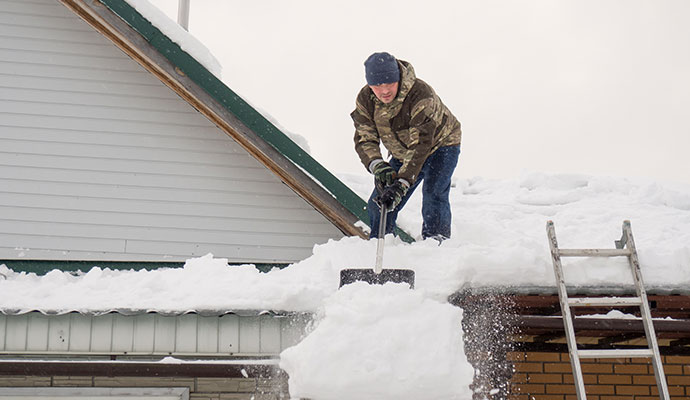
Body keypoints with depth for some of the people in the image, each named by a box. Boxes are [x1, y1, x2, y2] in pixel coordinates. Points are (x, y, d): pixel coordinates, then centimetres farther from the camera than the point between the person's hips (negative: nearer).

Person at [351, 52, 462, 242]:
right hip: (402, 154, 5)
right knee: (379, 203, 1)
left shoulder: (421, 94, -37)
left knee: (433, 192, -28)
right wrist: (377, 166, -44)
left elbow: (421, 145, -41)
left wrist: (401, 184, -50)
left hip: (440, 145, -5)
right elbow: (364, 139, -23)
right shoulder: (365, 99, -19)